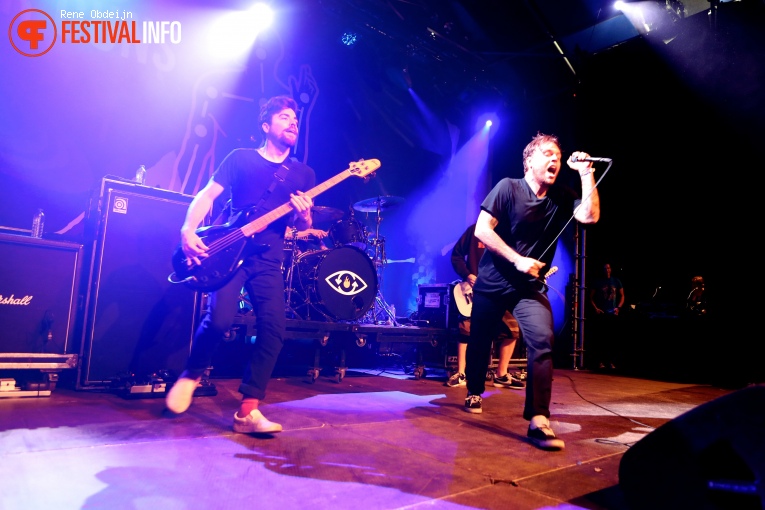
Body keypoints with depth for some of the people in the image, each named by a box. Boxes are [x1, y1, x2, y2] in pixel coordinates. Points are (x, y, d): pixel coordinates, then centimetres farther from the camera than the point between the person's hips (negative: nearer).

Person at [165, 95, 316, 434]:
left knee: (274, 328, -13)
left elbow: (303, 227, 11)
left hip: (268, 259, 3)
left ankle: (248, 411, -4)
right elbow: (207, 195, 1)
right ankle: (191, 375, 12)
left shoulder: (304, 174, 14)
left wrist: (304, 215, -13)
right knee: (220, 319, -20)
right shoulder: (240, 158, 8)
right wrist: (188, 230, -16)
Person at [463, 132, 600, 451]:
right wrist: (517, 260, -21)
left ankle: (538, 420, -15)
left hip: (530, 286, 2)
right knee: (479, 340, 13)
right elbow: (481, 230, -16)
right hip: (492, 281, -2)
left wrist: (586, 173, -16)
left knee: (543, 341, -19)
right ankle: (474, 393, 39)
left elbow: (590, 216, -15)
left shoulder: (563, 196, 2)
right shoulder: (508, 187, -10)